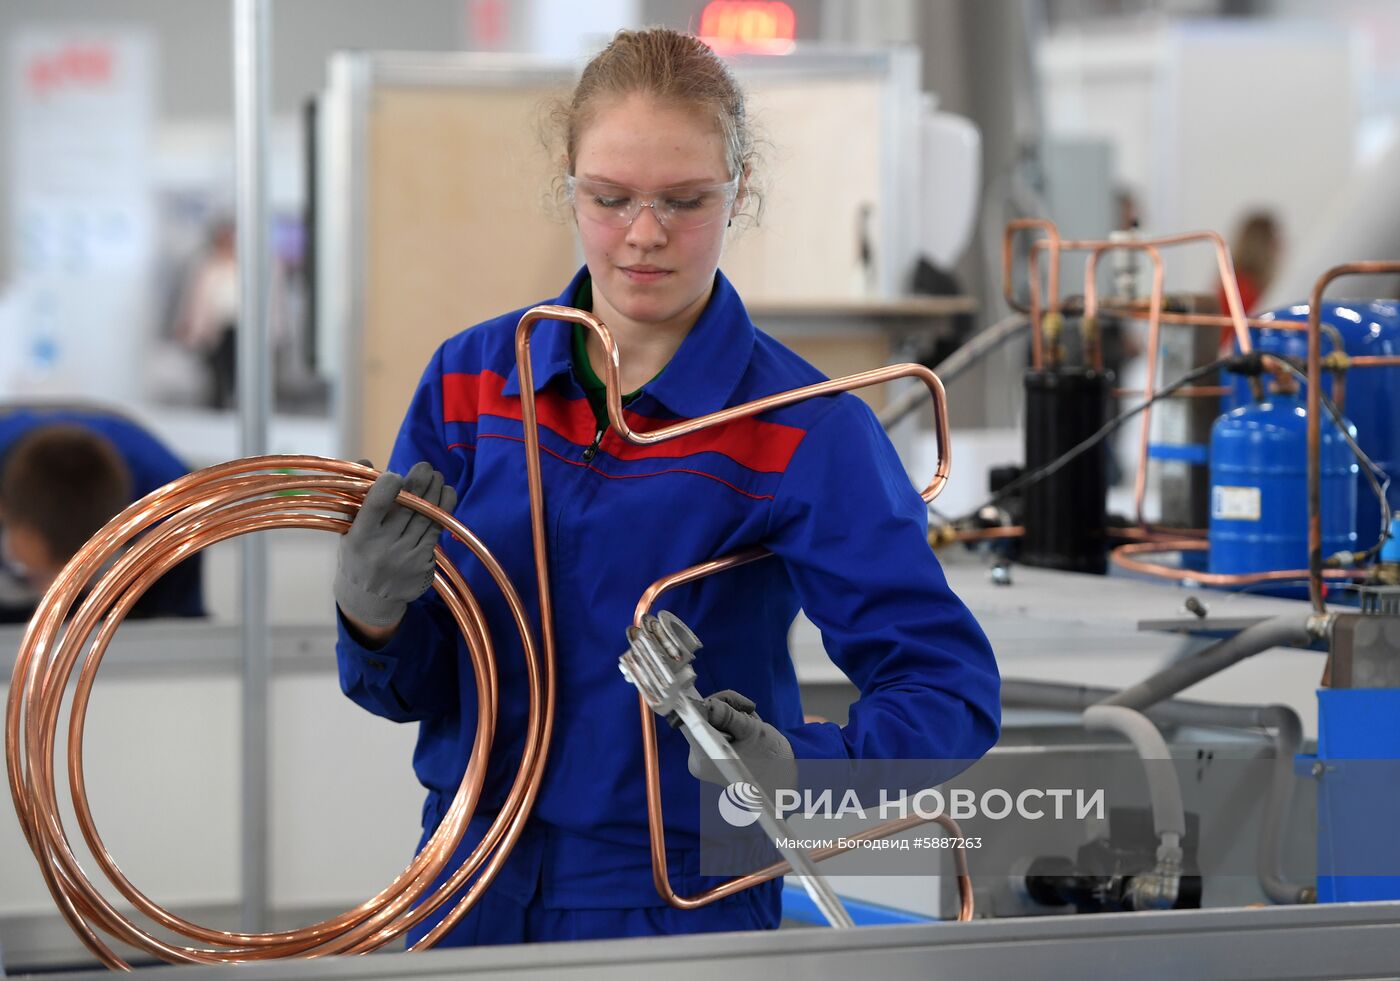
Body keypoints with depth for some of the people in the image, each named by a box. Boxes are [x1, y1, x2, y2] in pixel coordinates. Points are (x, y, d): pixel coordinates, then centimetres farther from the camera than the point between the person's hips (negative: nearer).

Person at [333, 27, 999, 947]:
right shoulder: (470, 380, -1)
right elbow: (410, 689, 2)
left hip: (682, 909, -3)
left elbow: (953, 691, -18)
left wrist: (803, 771, -35)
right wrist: (376, 622, -20)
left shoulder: (805, 431, -12)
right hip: (472, 898, 3)